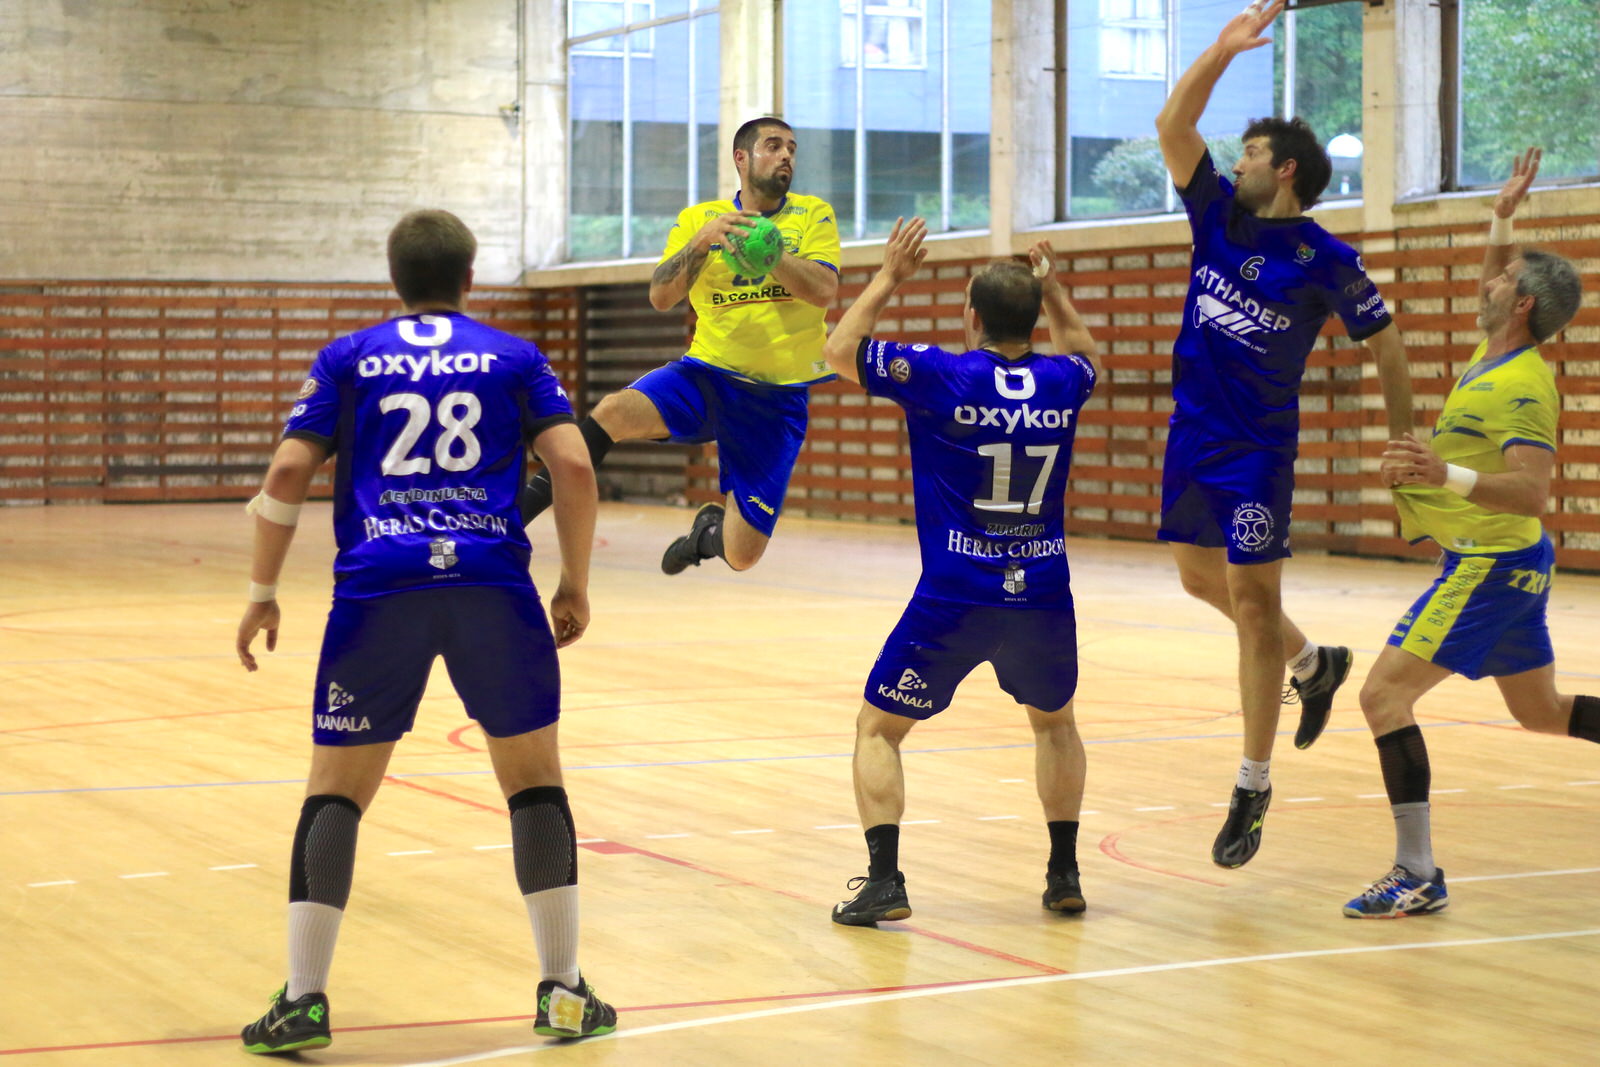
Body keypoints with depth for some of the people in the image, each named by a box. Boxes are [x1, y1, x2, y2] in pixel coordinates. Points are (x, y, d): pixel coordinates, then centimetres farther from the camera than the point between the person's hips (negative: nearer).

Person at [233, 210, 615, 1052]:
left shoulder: (348, 359, 15)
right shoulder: (514, 356, 14)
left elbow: (287, 472, 5)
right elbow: (573, 464, 3)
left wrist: (263, 593, 12)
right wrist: (576, 584, 12)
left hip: (378, 589, 0)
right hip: (493, 584, 0)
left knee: (335, 790, 9)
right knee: (534, 778, 14)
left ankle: (303, 999, 2)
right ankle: (563, 991, 12)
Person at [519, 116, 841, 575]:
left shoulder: (813, 215, 4)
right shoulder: (698, 218, 7)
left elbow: (824, 291, -13)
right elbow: (660, 297, -5)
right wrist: (701, 241, -21)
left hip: (779, 398, 0)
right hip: (707, 376, 0)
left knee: (741, 554, -7)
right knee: (613, 413, -32)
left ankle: (708, 529, 32)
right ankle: (508, 518, -22)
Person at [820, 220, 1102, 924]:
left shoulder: (943, 376, -9)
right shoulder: (1060, 384, 2)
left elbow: (839, 350, 3)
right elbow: (1080, 351, 30)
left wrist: (889, 278, 9)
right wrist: (1051, 286, 34)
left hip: (954, 601, -3)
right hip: (1043, 595, 4)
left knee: (879, 728, 11)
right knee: (1055, 722, 29)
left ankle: (883, 881, -4)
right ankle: (1064, 874, 22)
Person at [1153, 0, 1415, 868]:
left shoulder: (1325, 260, -10)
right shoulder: (1218, 214, 4)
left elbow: (1384, 342, -2)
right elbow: (1173, 126, -2)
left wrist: (1406, 440, -4)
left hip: (1258, 446, -6)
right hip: (1191, 432, 7)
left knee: (1252, 601, -6)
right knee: (1201, 580, 17)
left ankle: (1253, 789, 0)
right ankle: (1315, 664, 40)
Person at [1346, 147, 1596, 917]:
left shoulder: (1520, 390, -21)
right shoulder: (1496, 358, 6)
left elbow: (1534, 490, -32)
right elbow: (1496, 283, 29)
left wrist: (1447, 477, -43)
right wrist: (1503, 216, 26)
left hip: (1492, 565, -10)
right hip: (1504, 564, 10)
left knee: (1384, 695, -12)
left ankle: (1417, 877, -13)